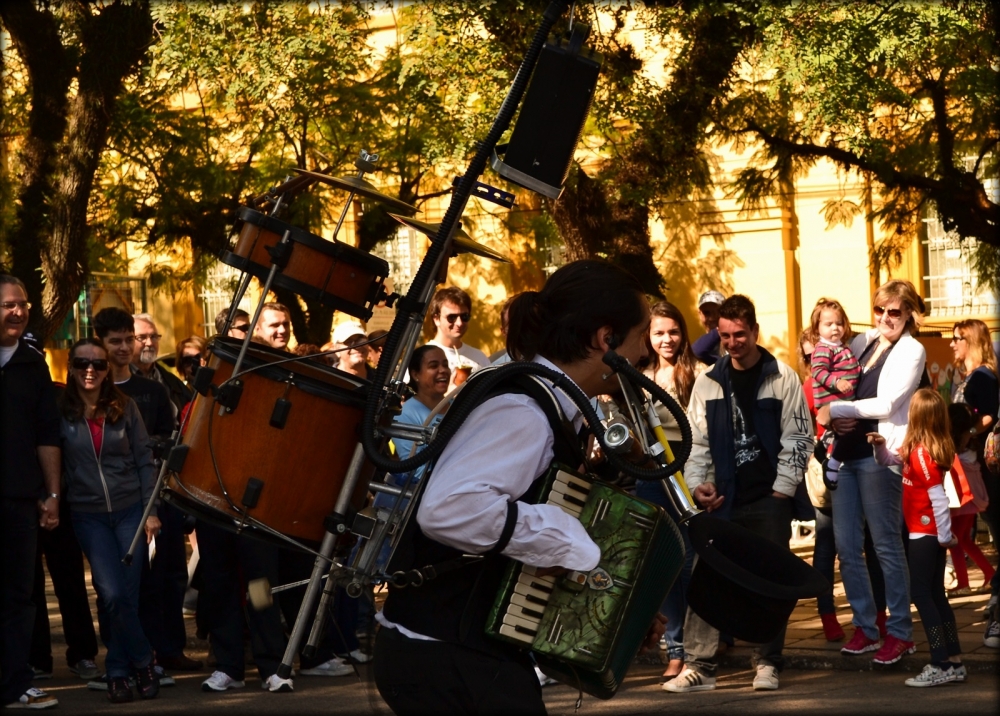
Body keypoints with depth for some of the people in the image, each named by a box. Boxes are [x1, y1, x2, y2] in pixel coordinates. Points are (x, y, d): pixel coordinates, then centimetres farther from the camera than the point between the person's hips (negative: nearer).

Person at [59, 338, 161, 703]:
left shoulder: (124, 407, 2)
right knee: (112, 594, -11)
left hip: (130, 509, 1)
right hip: (88, 515, -1)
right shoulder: (60, 412, -2)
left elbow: (144, 459, 4)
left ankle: (118, 670, 13)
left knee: (126, 594, -5)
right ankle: (143, 661, 8)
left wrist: (151, 510, -1)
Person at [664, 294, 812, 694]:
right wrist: (697, 484, -6)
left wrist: (782, 491, -8)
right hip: (723, 499, 3)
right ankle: (699, 665, 0)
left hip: (769, 498, -2)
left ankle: (767, 663, 12)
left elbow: (797, 439, -3)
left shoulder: (782, 379, -1)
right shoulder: (707, 384, 7)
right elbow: (696, 441, 9)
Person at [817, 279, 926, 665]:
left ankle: (900, 630, 3)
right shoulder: (863, 342, 14)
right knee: (846, 545, 6)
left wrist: (836, 410, -12)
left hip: (880, 455, -7)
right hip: (846, 452, 7)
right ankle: (865, 625, 15)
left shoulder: (912, 351, -4)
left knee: (886, 544, -4)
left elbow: (887, 403, -14)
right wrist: (834, 419, -3)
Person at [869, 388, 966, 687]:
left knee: (921, 595, -7)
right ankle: (954, 662, 15)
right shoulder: (916, 450, 9)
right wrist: (880, 446, 4)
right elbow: (890, 460, 24)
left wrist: (944, 535, -19)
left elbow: (939, 497, -24)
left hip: (924, 534, -10)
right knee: (936, 595, 13)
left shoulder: (920, 452, -20)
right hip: (932, 534, 10)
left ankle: (940, 665, -10)